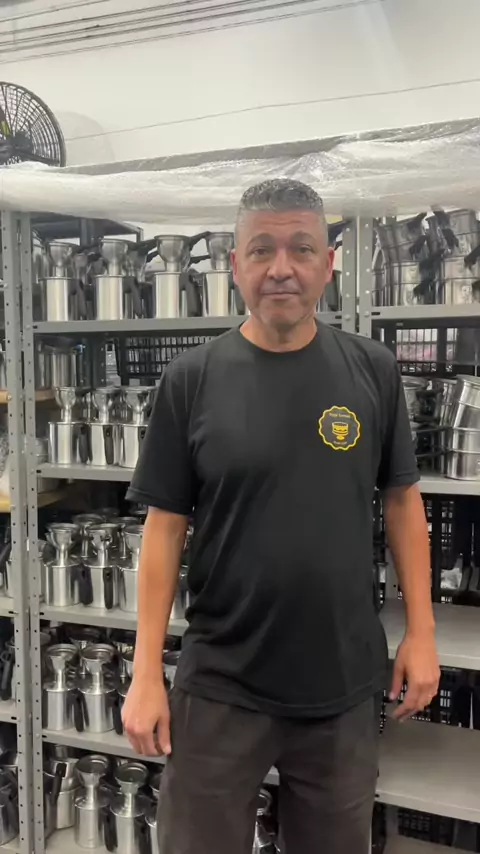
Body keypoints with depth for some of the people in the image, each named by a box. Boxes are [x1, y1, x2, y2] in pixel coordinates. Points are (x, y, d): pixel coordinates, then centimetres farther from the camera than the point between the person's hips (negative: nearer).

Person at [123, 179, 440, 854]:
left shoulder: (372, 370, -2)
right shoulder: (191, 379, -6)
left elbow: (401, 500, 6)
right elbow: (165, 526, -4)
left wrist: (421, 631, 2)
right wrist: (147, 673, -5)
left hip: (346, 686, 2)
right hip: (219, 688, -1)